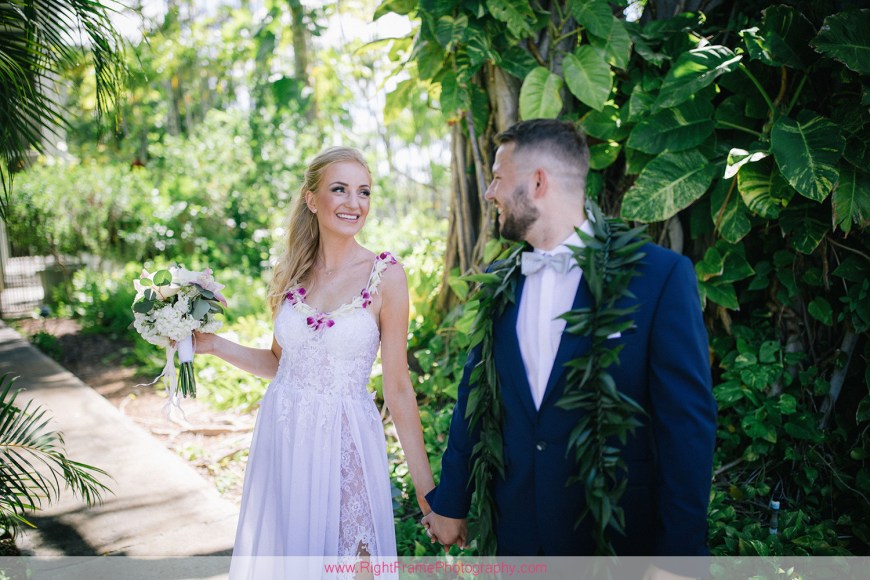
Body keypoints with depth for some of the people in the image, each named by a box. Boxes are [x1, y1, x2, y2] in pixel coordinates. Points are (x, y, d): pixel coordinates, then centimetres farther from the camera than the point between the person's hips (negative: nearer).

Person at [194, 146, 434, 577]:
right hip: (281, 434, 4)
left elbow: (397, 387, -8)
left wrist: (426, 488, -8)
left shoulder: (385, 275, -10)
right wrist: (212, 345, 2)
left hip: (344, 444, -4)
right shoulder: (290, 273, 2)